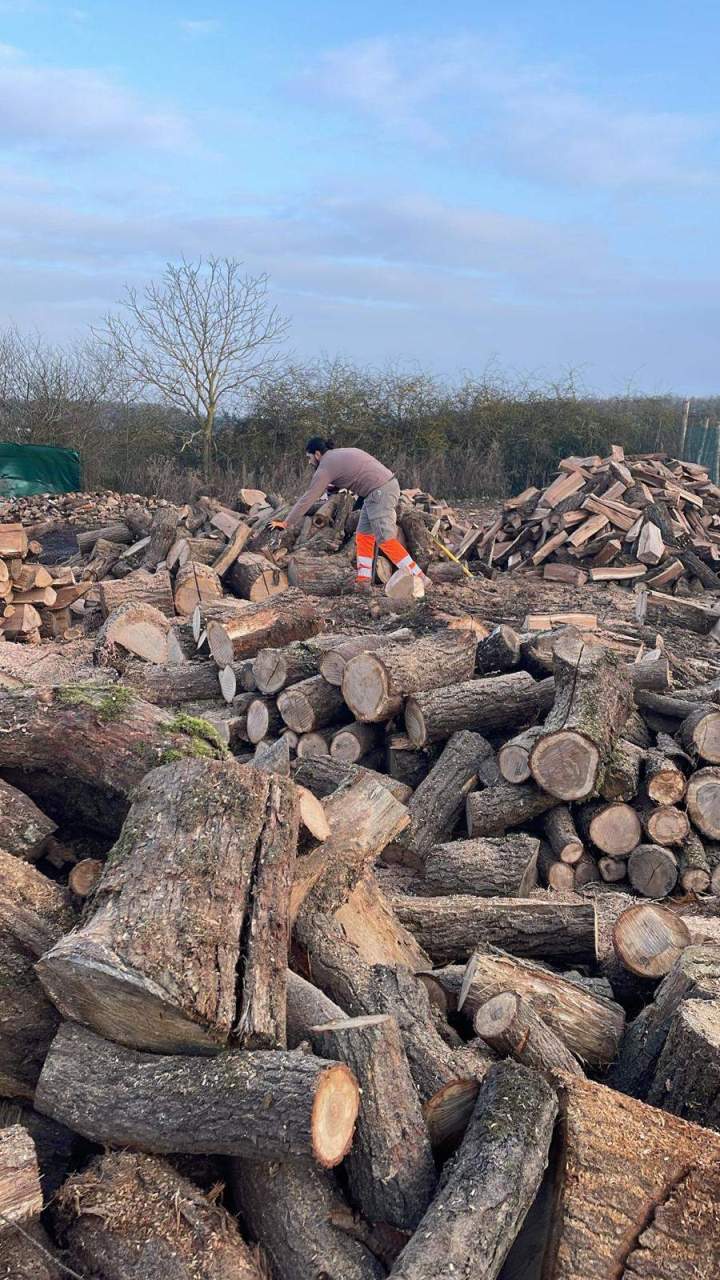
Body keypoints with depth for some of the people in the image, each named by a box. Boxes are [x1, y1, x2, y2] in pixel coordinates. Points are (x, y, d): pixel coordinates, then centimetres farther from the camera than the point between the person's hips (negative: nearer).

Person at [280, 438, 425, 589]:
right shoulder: (340, 455, 20)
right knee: (363, 536, 10)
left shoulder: (326, 467, -7)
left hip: (380, 492, -10)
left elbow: (309, 497, -7)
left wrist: (290, 521, -1)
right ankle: (363, 581, 8)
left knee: (385, 540, -12)